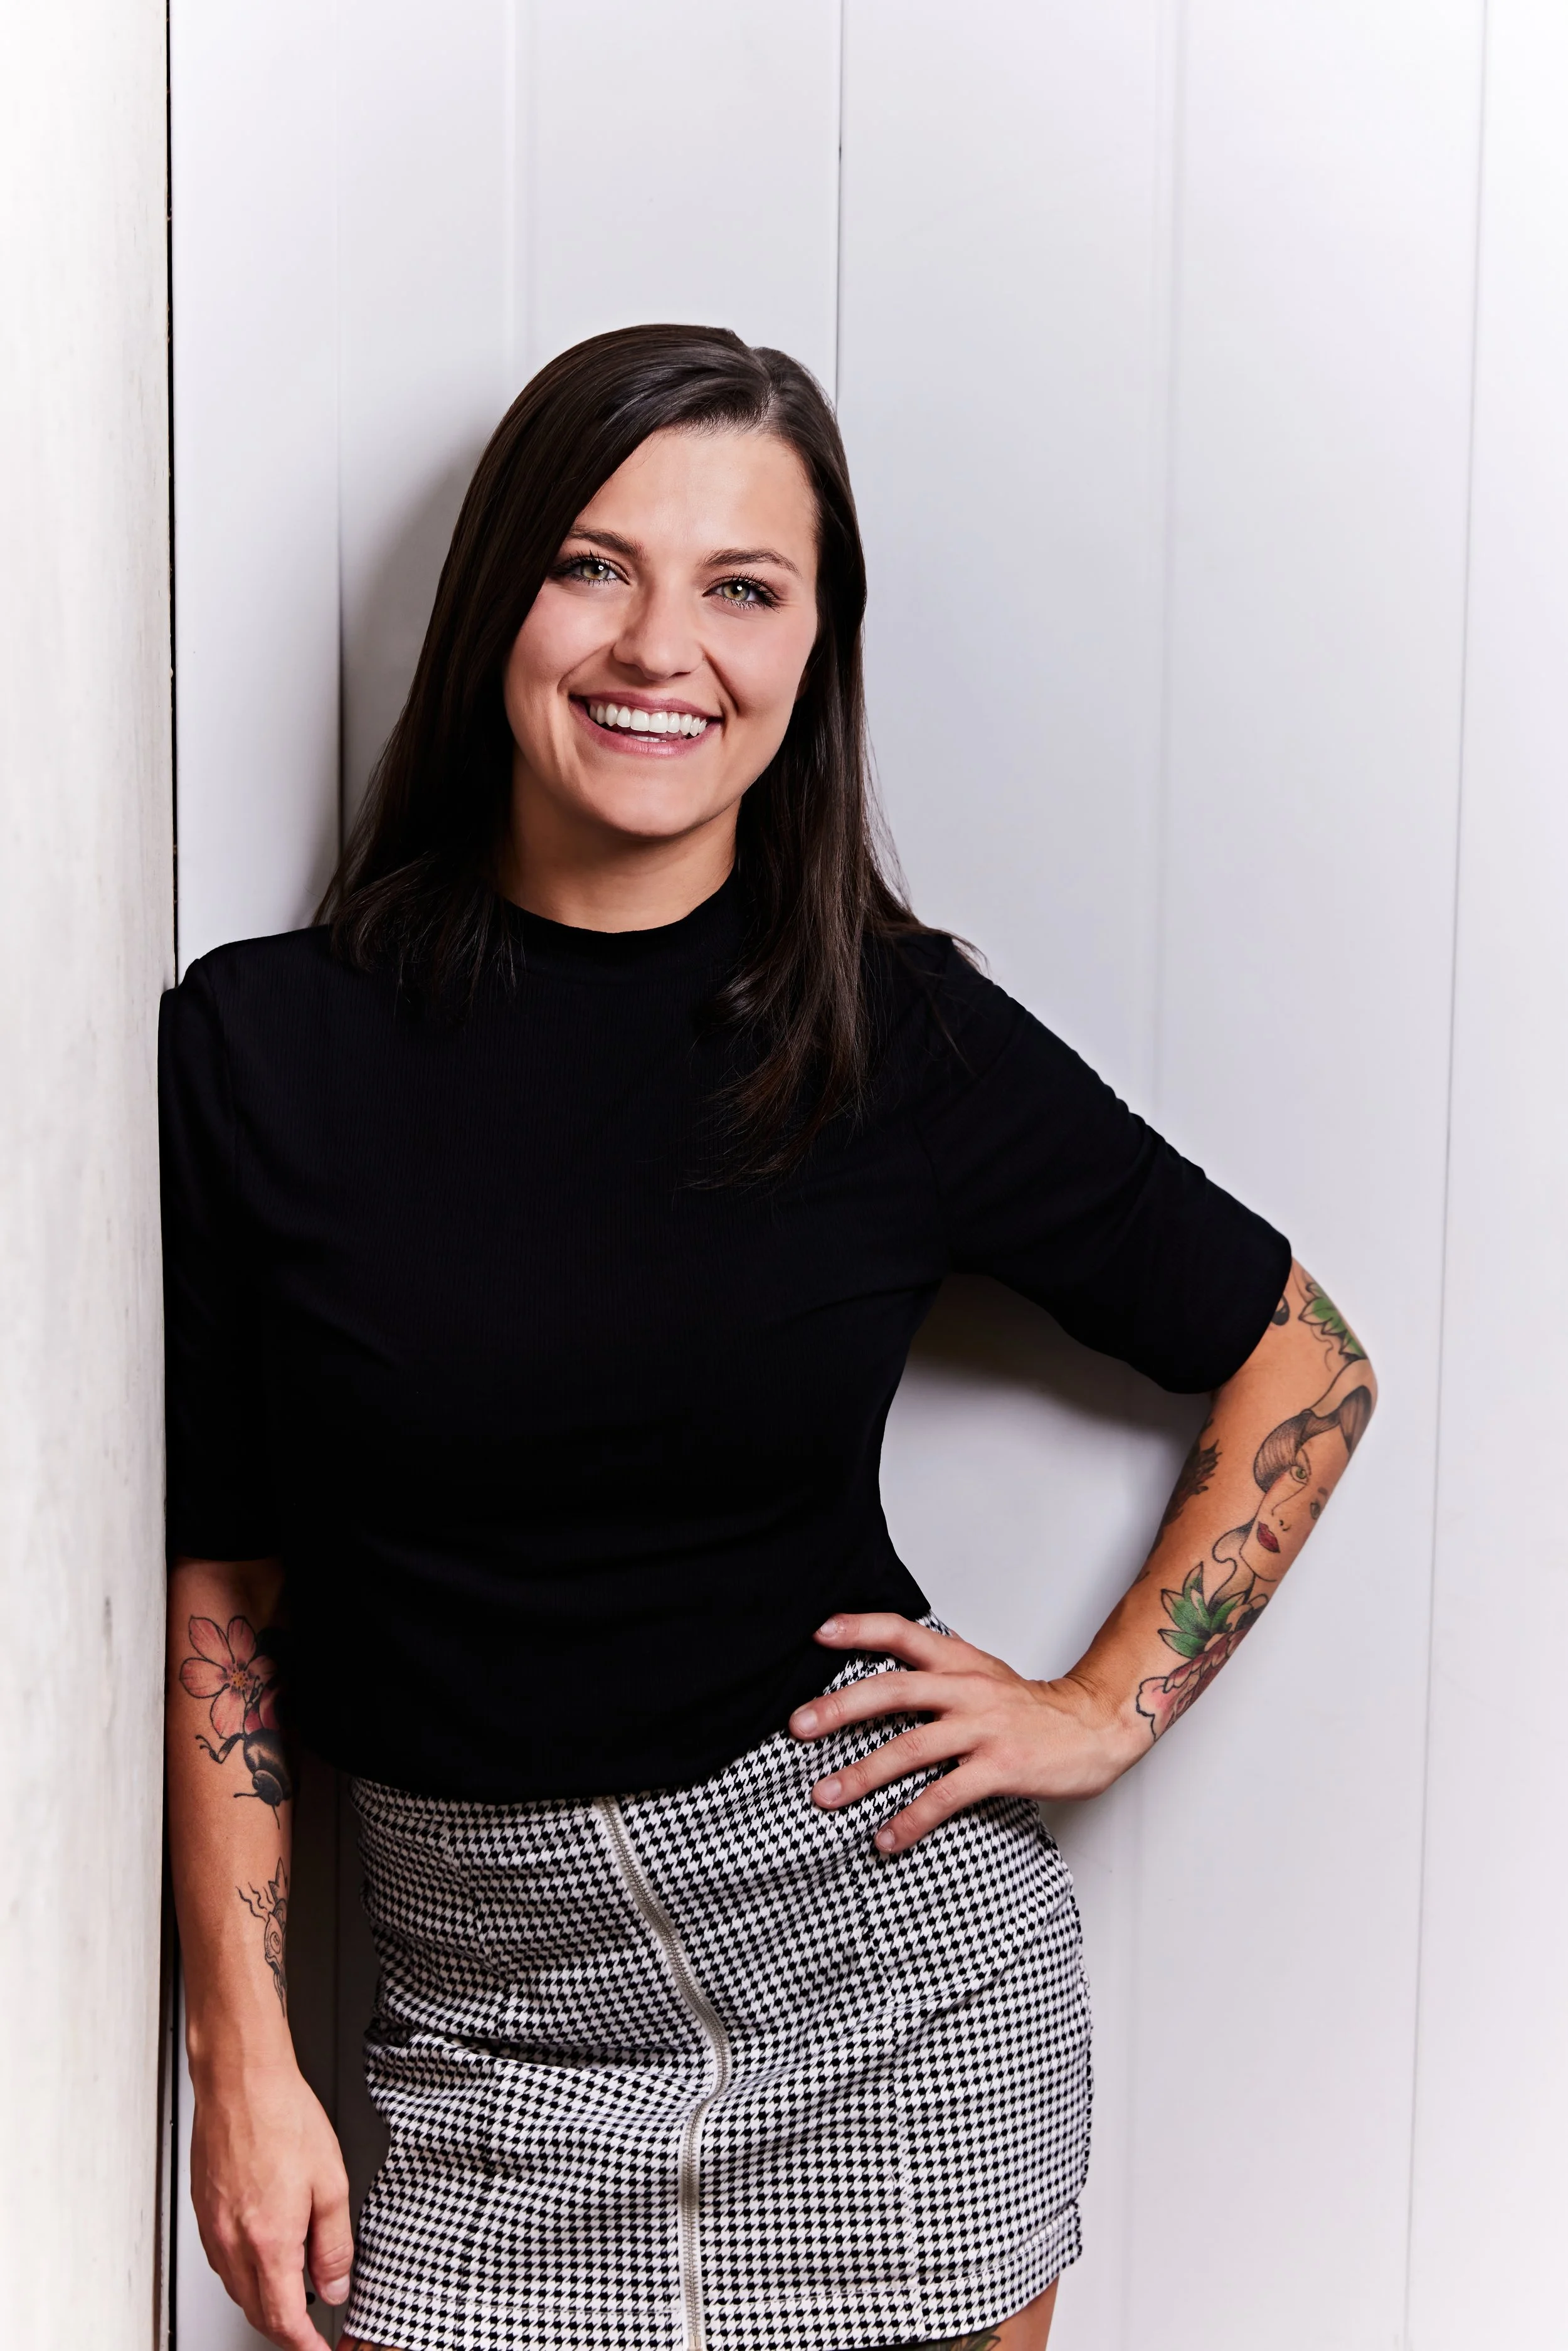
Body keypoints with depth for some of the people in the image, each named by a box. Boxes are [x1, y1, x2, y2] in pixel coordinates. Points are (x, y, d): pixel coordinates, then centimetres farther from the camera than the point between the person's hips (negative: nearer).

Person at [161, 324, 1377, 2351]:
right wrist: (244, 2059, -1)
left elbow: (1298, 1359, 6)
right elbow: (217, 1584, -1)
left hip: (894, 1968, 0)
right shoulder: (259, 1044, -5)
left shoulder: (907, 1038, -6)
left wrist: (1103, 1709, -1)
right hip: (494, 2009, 1)